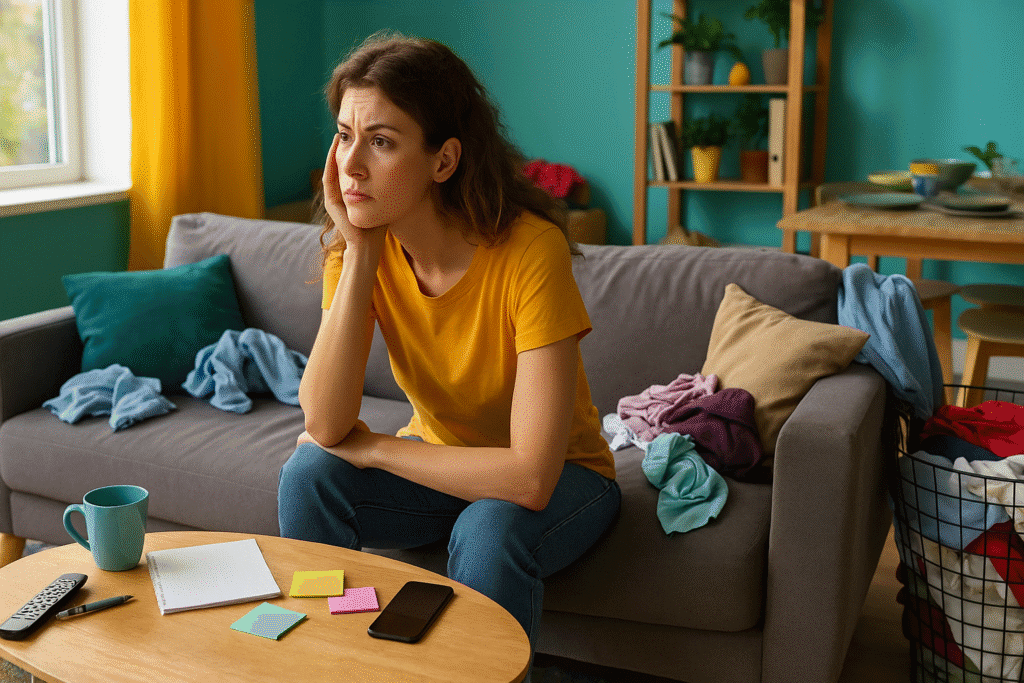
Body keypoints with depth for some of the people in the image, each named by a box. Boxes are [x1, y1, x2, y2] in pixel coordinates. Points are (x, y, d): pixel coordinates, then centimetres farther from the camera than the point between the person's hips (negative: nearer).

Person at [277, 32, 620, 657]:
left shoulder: (530, 249, -30)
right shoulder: (356, 247, -14)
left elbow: (530, 477, -34)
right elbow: (324, 426, -24)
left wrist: (371, 447, -22)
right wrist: (359, 253, -28)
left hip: (562, 478, -4)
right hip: (440, 461, 4)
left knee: (487, 529, -33)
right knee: (310, 474, -19)